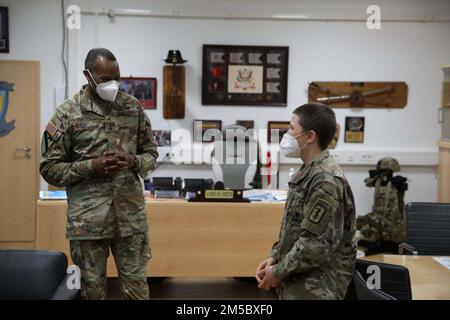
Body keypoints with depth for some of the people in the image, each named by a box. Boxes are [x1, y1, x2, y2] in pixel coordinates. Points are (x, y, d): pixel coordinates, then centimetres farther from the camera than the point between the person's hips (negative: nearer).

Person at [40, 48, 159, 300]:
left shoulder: (133, 107, 4)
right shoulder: (67, 113, -4)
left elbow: (151, 153, 12)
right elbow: (50, 168, -3)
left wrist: (134, 162, -11)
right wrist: (92, 166, -16)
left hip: (131, 215, 2)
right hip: (88, 219, -2)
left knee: (137, 286, 9)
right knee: (93, 288, 11)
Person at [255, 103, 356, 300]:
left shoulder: (326, 181, -21)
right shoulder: (308, 173, 10)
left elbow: (317, 243, -23)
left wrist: (279, 271, -15)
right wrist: (274, 257, 6)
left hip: (316, 288, -9)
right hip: (298, 282, 9)